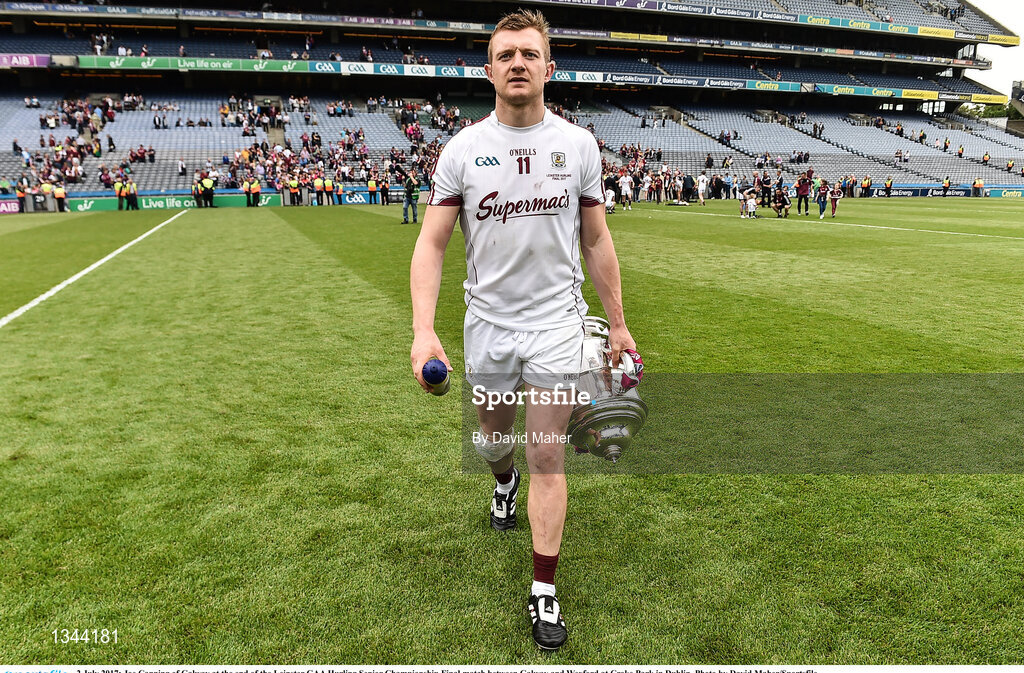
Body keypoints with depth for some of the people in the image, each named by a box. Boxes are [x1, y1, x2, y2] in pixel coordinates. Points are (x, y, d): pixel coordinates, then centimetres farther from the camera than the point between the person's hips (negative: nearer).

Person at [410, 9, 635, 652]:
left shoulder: (578, 144, -1)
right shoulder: (463, 149, -4)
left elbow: (596, 241, 6)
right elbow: (431, 243, -7)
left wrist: (618, 324, 7)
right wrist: (424, 330, -19)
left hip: (556, 322, -1)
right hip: (488, 324, 1)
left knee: (548, 458, -2)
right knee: (494, 438, 18)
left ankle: (545, 591, 12)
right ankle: (505, 480, 56)